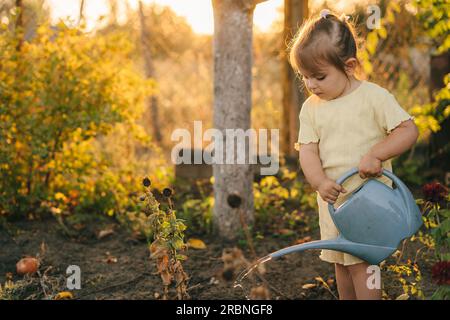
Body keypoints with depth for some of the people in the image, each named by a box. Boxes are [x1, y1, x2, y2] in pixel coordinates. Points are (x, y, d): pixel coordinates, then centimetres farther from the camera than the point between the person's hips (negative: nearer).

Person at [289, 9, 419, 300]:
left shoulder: (374, 97, -10)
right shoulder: (311, 108, 4)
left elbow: (409, 130, -13)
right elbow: (307, 150, -3)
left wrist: (375, 155, -27)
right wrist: (320, 182, -21)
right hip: (332, 197, 6)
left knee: (360, 262, -10)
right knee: (340, 262, 15)